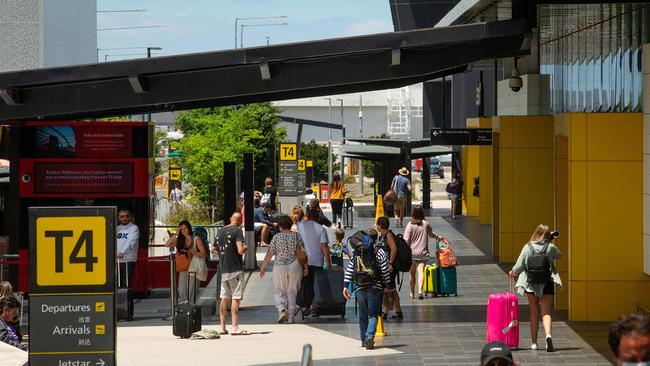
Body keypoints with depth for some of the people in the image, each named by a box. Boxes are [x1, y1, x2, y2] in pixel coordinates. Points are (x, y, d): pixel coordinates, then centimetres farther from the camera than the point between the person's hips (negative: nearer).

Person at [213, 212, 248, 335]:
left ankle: (222, 327, 10)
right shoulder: (237, 231, -9)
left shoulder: (221, 231, 12)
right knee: (236, 298, -5)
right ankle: (235, 327, -9)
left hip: (223, 270, 6)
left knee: (224, 298, 9)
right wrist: (245, 248, 2)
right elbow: (240, 250, -18)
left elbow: (213, 249, 20)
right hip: (235, 269, -6)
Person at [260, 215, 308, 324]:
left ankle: (282, 310, -14)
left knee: (279, 291, 10)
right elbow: (303, 253, -2)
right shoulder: (297, 236, 0)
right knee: (292, 292, 9)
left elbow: (269, 254, -2)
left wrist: (263, 268, 6)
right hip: (294, 266, 1)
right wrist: (305, 266, 6)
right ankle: (290, 317, 8)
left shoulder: (276, 237, -4)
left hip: (279, 266, -1)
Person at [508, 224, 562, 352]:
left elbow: (519, 266, -3)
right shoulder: (551, 247, -5)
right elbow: (558, 256, 17)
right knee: (546, 313, -2)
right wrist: (552, 243, 23)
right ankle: (548, 335, -29)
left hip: (531, 284, 1)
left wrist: (513, 272, 17)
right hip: (547, 284, -1)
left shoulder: (527, 247, -6)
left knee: (534, 314, 13)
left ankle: (534, 342, 16)